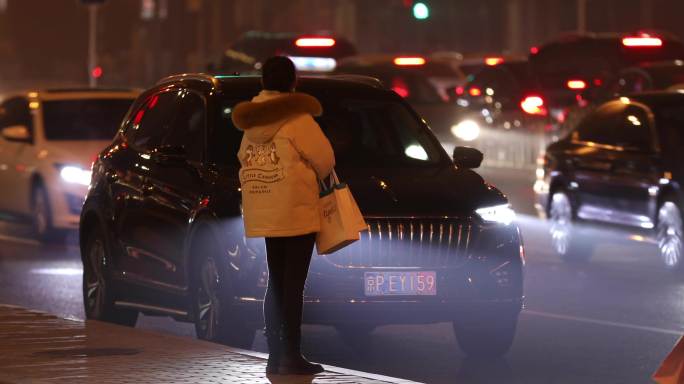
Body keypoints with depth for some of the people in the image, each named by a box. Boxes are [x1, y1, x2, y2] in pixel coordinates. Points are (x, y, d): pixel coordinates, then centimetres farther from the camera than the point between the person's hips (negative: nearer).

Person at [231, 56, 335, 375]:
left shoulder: (252, 120, 9)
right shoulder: (297, 118, -13)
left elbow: (244, 158, 12)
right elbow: (325, 159, -9)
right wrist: (312, 177, 11)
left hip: (264, 214, 7)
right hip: (295, 213, -7)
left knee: (276, 283, 14)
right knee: (293, 284, -6)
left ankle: (275, 354, 14)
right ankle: (291, 356, -8)